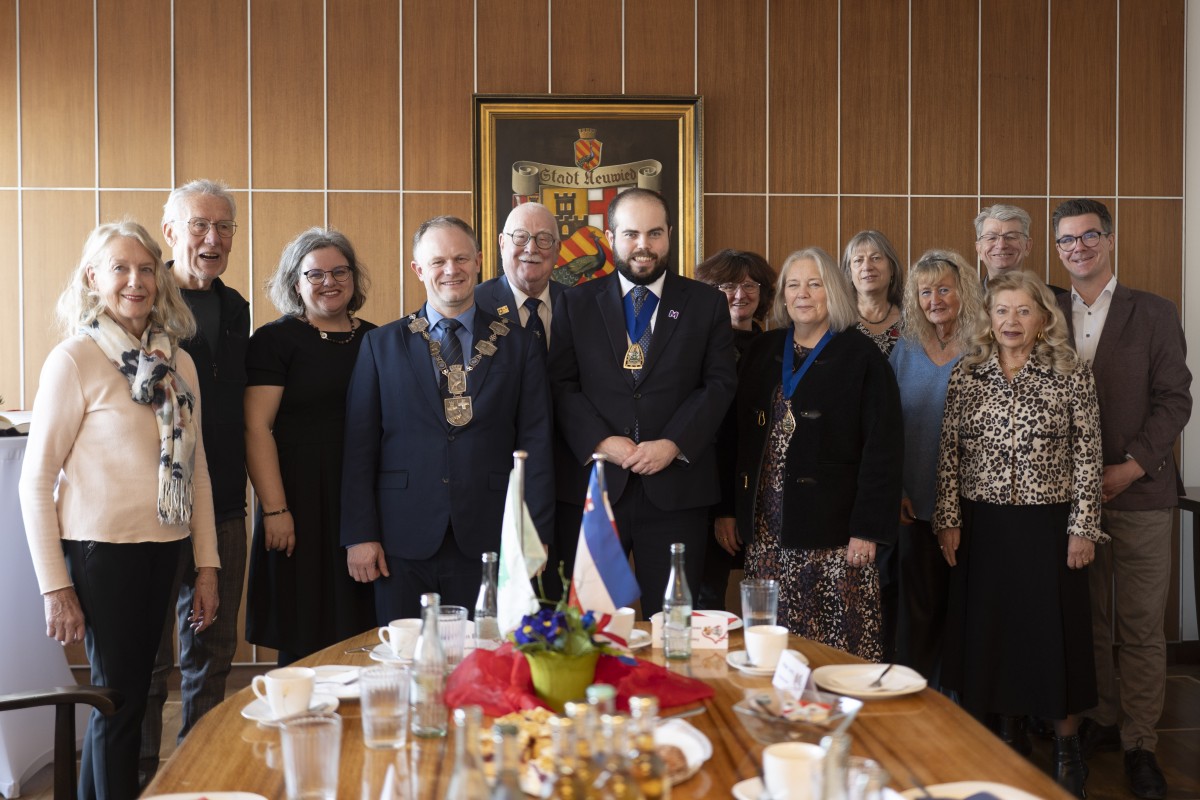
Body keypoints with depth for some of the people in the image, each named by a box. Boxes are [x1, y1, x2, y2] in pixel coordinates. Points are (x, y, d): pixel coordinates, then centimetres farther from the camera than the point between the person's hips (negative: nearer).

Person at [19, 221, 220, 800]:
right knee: (121, 698, 4)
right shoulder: (74, 360, -9)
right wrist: (55, 587, -10)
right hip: (102, 550, -5)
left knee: (130, 692, 15)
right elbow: (36, 480, -8)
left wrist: (207, 564, 7)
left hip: (164, 550, 5)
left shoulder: (179, 362, 6)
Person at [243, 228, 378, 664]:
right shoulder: (275, 340, -1)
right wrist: (274, 509, -15)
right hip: (301, 501, -4)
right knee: (304, 640, 2)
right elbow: (257, 428, -7)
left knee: (360, 635, 8)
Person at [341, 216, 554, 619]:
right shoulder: (381, 344, 7)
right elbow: (359, 447, 4)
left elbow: (535, 444, 3)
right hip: (403, 544, 0)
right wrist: (360, 535, -2)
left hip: (487, 541, 0)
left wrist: (535, 537, -3)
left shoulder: (521, 345, 6)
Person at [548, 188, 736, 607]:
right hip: (591, 485, 0)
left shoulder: (707, 304, 8)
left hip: (676, 487, 0)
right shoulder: (576, 303, 9)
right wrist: (600, 441, -12)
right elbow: (561, 384, 2)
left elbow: (719, 384, 1)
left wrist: (673, 444, -11)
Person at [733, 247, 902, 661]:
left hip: (831, 531, -4)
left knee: (840, 651, -2)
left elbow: (883, 449, -7)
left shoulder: (862, 358, -2)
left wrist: (867, 529, -12)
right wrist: (731, 510, 7)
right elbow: (740, 436, 12)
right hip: (766, 529, 4)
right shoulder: (763, 351, 12)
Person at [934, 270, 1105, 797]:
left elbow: (1088, 457, -3)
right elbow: (949, 454, 4)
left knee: (1055, 630, 6)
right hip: (982, 527, 2)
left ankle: (1067, 749, 26)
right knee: (988, 630, 10)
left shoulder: (1072, 375, -3)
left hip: (1049, 526, -2)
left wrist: (1083, 529, -6)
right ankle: (1008, 737, 29)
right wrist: (948, 520, 0)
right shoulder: (965, 376, 3)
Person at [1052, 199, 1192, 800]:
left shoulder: (1154, 314, 2)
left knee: (1142, 625, 3)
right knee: (1086, 620, 10)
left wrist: (1132, 466, -13)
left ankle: (1139, 743, 13)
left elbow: (1174, 399, -3)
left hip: (1138, 489, -2)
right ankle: (1101, 721, 25)